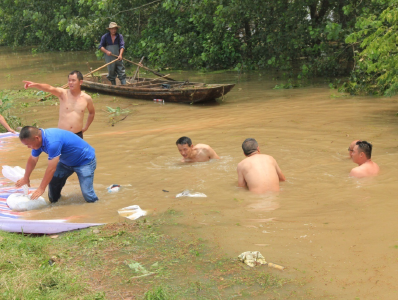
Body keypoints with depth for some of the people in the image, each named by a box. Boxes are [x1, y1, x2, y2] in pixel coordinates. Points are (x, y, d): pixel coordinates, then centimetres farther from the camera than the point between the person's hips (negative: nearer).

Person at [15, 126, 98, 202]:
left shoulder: (52, 142, -38)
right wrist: (26, 178, 23)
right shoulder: (38, 140, -8)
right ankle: (54, 201, 21)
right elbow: (32, 160, 11)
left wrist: (41, 189, -23)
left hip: (85, 161, -9)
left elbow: (51, 169, -32)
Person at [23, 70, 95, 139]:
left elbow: (92, 113, 22)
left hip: (77, 135, 2)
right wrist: (35, 85, -43)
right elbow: (49, 88, -25)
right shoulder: (63, 94, -5)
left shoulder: (87, 99, 2)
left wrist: (86, 127, 18)